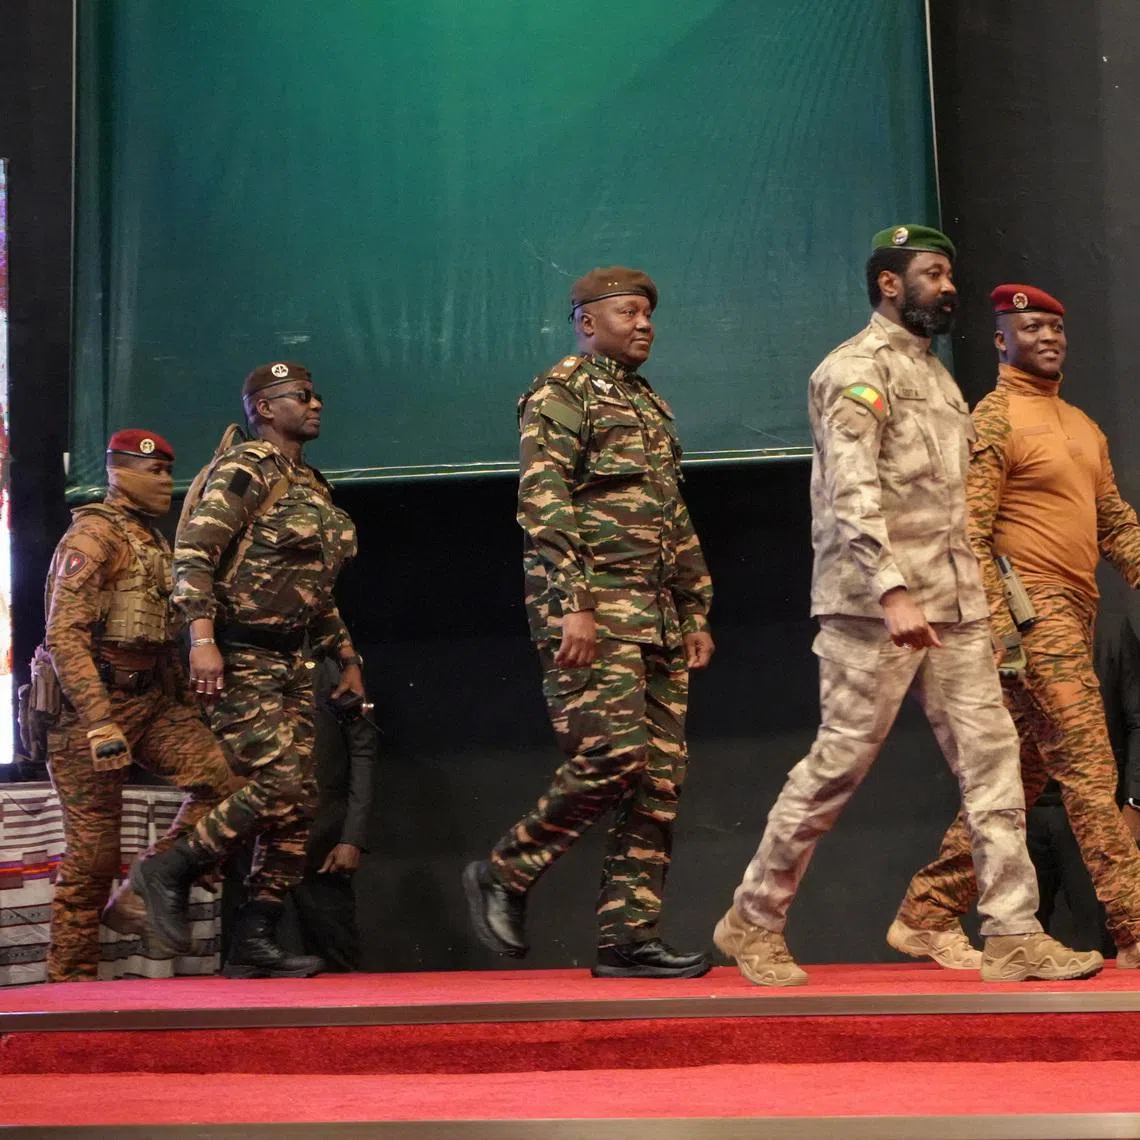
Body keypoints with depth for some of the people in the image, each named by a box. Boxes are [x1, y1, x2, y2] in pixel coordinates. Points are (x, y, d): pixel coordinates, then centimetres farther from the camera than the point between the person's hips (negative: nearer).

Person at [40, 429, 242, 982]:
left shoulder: (154, 541, 18)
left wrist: (185, 704, 21)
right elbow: (64, 636, -19)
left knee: (225, 779, -13)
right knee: (93, 852, -4)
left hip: (152, 698, 8)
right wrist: (99, 723, -27)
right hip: (93, 703, -8)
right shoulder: (92, 536, -10)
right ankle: (71, 977, 9)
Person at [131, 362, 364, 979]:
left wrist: (347, 657, 24)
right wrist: (203, 637, -28)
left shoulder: (312, 487, 20)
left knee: (298, 803, 3)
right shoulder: (246, 469, -7)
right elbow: (193, 552, -18)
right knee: (277, 788, -18)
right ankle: (167, 870, 0)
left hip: (289, 662, 9)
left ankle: (254, 944, 8)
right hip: (239, 660, -9)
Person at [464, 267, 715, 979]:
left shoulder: (653, 407, 24)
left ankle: (630, 938, 5)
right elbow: (544, 505, -13)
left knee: (660, 778, 2)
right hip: (595, 608, -8)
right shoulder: (560, 393, -1)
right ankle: (504, 875, 2)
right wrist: (572, 606, -22)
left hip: (659, 619, 8)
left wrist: (696, 614, 19)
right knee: (613, 759, -17)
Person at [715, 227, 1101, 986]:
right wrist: (892, 591, -28)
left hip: (954, 606, 8)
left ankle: (1014, 936, 2)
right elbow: (850, 489, -19)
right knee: (840, 762, -3)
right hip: (876, 606, -8)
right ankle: (754, 921, 10)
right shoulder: (858, 367, -7)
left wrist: (976, 596, 16)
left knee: (991, 756, 0)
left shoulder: (936, 373, 20)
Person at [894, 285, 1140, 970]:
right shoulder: (994, 419, -5)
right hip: (1032, 612, -9)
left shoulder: (1083, 426, 21)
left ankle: (928, 914, 17)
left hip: (1078, 614, 9)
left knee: (1016, 780, 10)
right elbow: (971, 533, -12)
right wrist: (997, 626, -20)